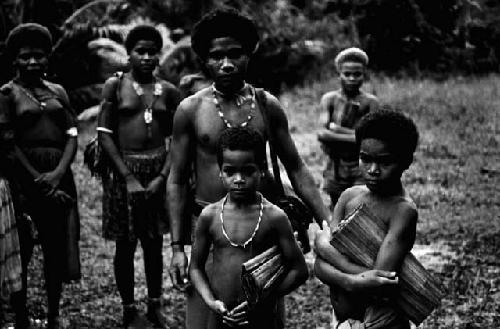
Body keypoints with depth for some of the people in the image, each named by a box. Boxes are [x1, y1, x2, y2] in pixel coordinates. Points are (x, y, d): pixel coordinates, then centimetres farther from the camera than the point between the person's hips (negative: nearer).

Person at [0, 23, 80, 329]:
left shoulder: (58, 92, 15)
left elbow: (72, 136, 7)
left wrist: (58, 173, -10)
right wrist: (39, 181, -13)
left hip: (59, 175, 4)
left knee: (57, 247, 6)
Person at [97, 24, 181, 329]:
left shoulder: (168, 92, 5)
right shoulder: (115, 85, -1)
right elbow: (104, 134, -5)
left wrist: (162, 177, -9)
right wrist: (128, 177, -11)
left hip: (157, 170, 2)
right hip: (123, 169, -2)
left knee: (154, 243, 9)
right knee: (126, 243, 4)